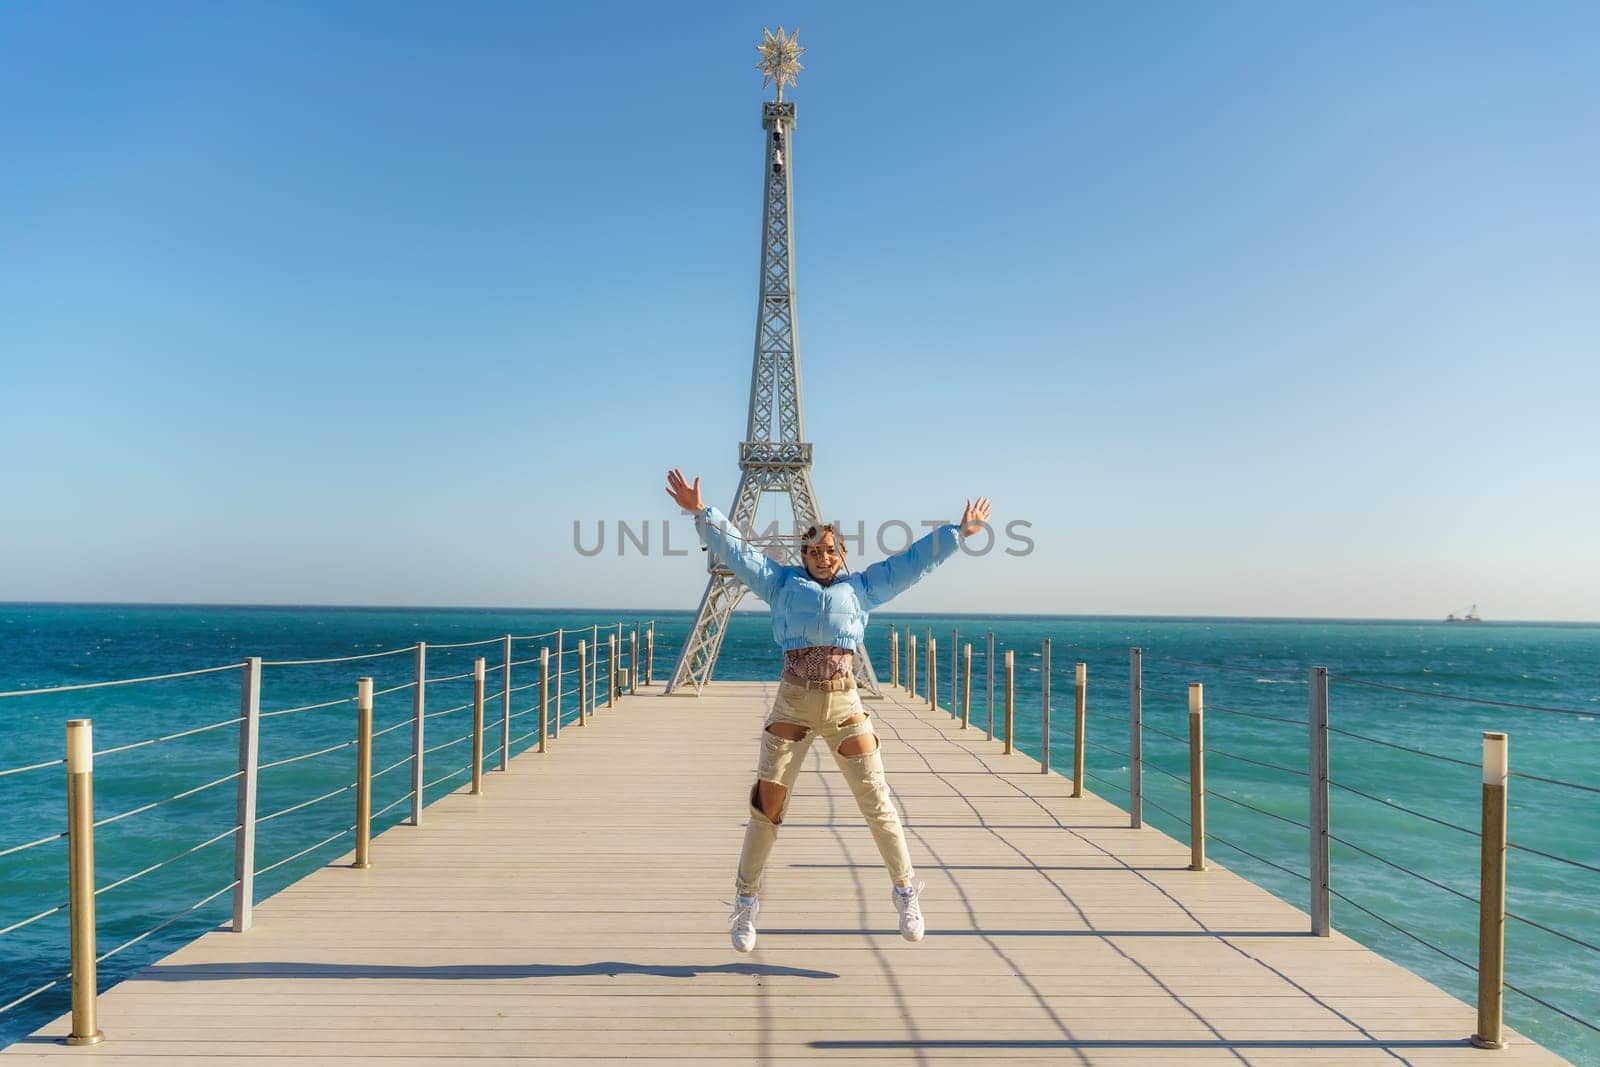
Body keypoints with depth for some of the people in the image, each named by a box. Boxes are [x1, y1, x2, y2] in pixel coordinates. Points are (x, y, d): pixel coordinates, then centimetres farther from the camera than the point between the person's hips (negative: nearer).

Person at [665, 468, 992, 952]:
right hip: (792, 703, -1)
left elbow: (914, 560, 19)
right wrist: (700, 512, 2)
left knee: (877, 803, 4)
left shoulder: (861, 587, 16)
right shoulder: (783, 583, 13)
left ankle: (906, 893, 20)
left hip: (845, 704, 1)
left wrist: (957, 532, 20)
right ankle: (746, 903, 13)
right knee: (767, 804, -1)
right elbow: (736, 550, 10)